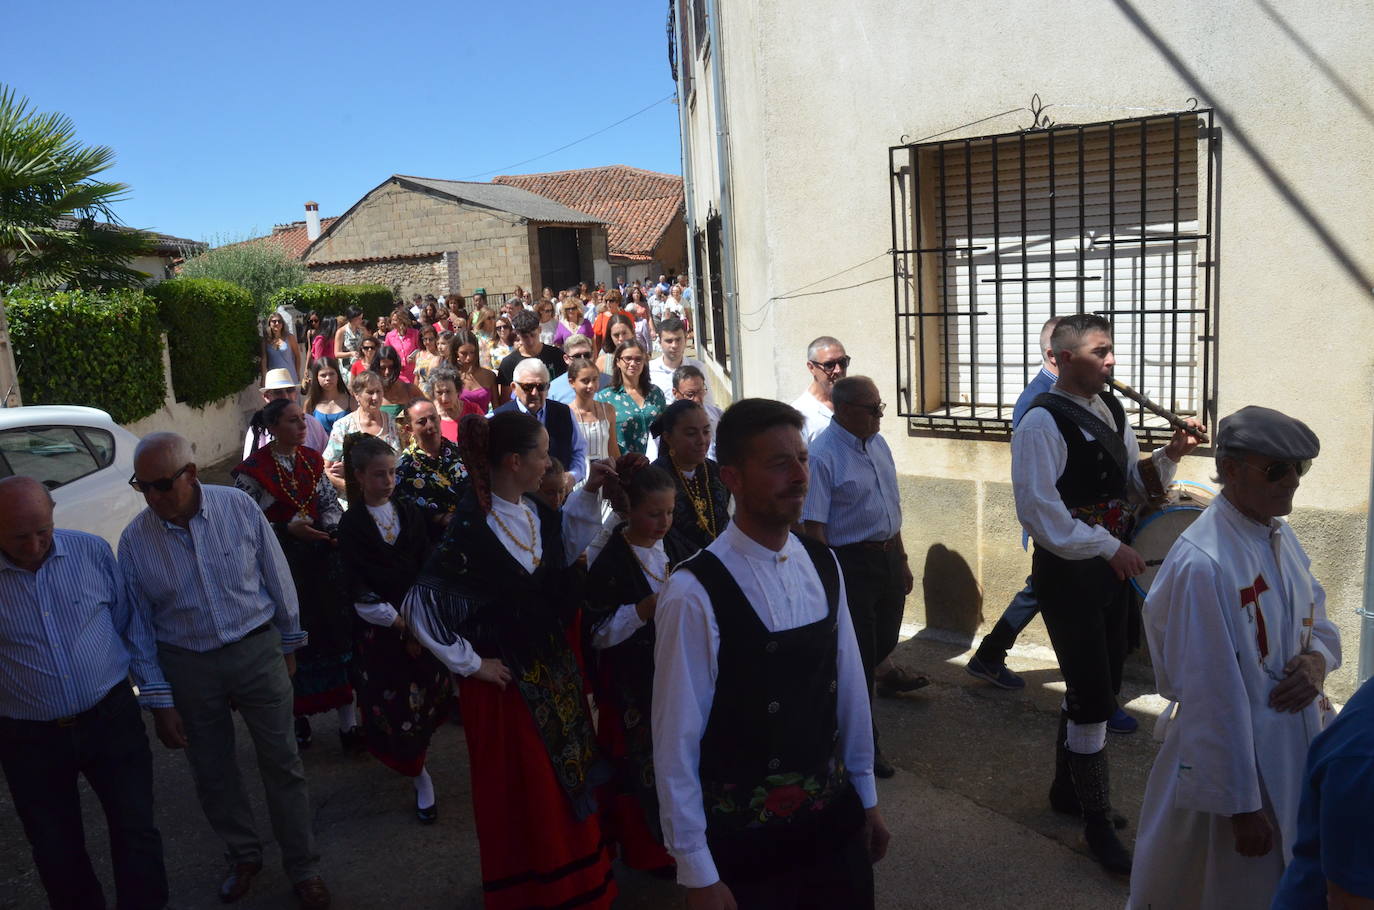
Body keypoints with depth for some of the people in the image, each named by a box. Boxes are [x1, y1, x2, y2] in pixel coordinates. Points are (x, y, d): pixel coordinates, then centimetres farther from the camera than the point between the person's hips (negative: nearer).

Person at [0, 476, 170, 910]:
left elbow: (133, 626, 4)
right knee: (57, 854, 13)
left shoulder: (92, 551, -5)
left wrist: (160, 698, 4)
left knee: (137, 834, 3)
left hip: (111, 719, 0)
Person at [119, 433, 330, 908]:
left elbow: (278, 578, -1)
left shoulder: (239, 507, -13)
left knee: (282, 763, 7)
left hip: (257, 652, -1)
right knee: (212, 772, 15)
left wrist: (288, 645, 7)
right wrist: (159, 703, 2)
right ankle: (243, 856, 40)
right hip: (187, 667, 1)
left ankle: (303, 868, 25)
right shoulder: (134, 540, -9)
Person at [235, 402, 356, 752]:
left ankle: (348, 723, 9)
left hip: (320, 558, 4)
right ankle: (297, 715, 26)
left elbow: (331, 502, 12)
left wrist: (333, 528, -7)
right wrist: (288, 530, -19)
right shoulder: (253, 470, -9)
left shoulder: (311, 460, 7)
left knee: (335, 632, 2)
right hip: (281, 563, -4)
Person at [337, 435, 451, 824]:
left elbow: (427, 570, 1)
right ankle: (419, 776, 15)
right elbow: (360, 590, -9)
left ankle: (412, 756, 32)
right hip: (379, 628, -3)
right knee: (393, 704, 0)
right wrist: (399, 624, -11)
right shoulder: (352, 525, -6)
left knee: (427, 696, 6)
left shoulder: (410, 513, 3)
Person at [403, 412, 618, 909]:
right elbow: (420, 604, -24)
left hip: (554, 668, 7)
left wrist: (588, 493, 3)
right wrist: (471, 663, -16)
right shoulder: (471, 532, -25)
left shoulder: (535, 514, -3)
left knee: (565, 779, 21)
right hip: (507, 679, -7)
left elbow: (565, 548, 15)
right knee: (522, 792, 12)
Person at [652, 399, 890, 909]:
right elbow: (676, 740, -17)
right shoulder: (694, 593, -22)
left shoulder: (823, 566, -3)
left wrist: (866, 796, 13)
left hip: (835, 817, 5)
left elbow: (850, 686, 5)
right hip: (744, 838, -5)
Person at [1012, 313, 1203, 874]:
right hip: (1067, 572, -8)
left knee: (1098, 686, 18)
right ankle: (1097, 824, 14)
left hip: (1110, 568, 8)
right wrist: (1109, 546, -22)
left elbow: (1130, 487, 15)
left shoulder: (1111, 410, 9)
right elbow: (1039, 511, -22)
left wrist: (1167, 458, -2)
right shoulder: (1043, 421, -17)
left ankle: (1068, 789, 38)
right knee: (1094, 697, -3)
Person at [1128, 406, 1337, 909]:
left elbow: (1316, 619, 14)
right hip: (1230, 756, -8)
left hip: (1295, 749, 8)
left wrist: (1317, 659, -9)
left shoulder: (1281, 535, -1)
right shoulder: (1203, 564, -27)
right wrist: (1241, 806, -18)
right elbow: (1213, 698, -24)